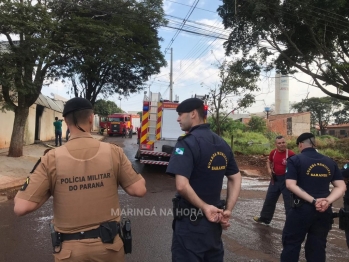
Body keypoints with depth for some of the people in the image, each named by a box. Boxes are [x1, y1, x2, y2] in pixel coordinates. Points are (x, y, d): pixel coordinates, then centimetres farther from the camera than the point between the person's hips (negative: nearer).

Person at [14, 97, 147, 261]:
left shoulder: (52, 159, -12)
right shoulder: (113, 152, -11)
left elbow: (22, 207, -12)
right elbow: (139, 190, -7)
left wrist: (20, 194, 9)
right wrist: (139, 177, 14)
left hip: (70, 249, 0)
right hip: (109, 244, 1)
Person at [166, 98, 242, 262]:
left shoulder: (188, 142, -17)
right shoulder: (222, 143, 6)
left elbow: (182, 186, -28)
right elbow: (236, 179, 10)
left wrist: (205, 207, -16)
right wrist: (227, 211, 5)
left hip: (190, 220, -7)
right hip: (214, 219, 7)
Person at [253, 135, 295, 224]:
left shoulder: (290, 153, -16)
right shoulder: (273, 152, 0)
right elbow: (269, 161, 18)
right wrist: (269, 169, 1)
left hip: (286, 179, -6)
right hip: (275, 178, 6)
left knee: (289, 201, 2)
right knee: (269, 199, 17)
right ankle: (265, 218, 35)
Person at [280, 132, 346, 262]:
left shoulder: (295, 160, -7)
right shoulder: (330, 162, 7)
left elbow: (290, 185, -16)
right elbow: (341, 186, 3)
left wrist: (313, 201, -16)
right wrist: (328, 201, -9)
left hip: (302, 209, -4)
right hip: (324, 211, 5)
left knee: (291, 244, 10)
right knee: (317, 247, 17)